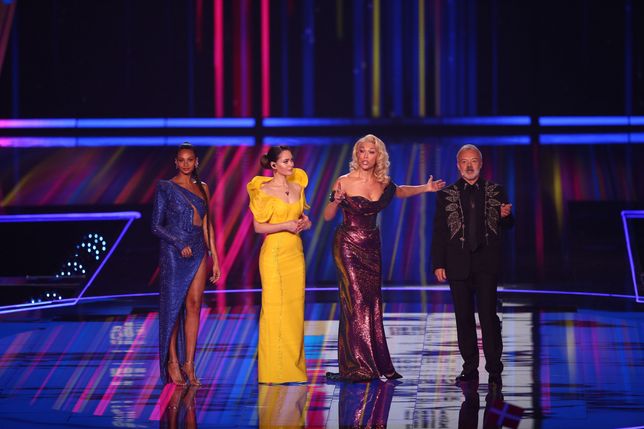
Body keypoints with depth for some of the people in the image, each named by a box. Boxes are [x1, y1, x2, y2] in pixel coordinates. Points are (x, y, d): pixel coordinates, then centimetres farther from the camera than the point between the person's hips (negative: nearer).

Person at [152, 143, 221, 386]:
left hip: (198, 253, 4)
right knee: (173, 306, -1)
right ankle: (173, 362, 8)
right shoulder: (166, 188, -1)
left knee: (194, 305, 0)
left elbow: (207, 225, 14)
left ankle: (189, 364, 2)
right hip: (173, 254, -4)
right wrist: (180, 244, -15)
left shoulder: (202, 188, 12)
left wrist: (215, 257, 9)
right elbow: (156, 226, -4)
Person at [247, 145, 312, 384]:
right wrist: (286, 225, -17)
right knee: (274, 308, -5)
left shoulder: (297, 187, 11)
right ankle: (273, 370, 0)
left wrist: (305, 222, 0)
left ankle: (294, 366, 12)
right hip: (274, 252, -6)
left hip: (295, 252, 6)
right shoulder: (264, 191, -7)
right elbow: (258, 226, -8)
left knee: (294, 308, 6)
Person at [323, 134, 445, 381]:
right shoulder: (345, 182, -11)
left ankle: (377, 364, 10)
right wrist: (336, 200, -26)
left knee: (373, 302, 5)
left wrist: (426, 188, 18)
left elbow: (399, 192, 27)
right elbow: (327, 217, -7)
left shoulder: (383, 183, 3)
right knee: (356, 300, -10)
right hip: (348, 245, -5)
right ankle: (357, 367, -7)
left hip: (372, 246, 5)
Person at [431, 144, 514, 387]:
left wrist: (505, 216, -13)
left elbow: (507, 226, 12)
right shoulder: (446, 195, 7)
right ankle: (470, 369, 12)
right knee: (464, 318, 5)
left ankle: (494, 369, -2)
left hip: (487, 263, -1)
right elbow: (439, 232, 6)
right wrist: (438, 264, -1)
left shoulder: (496, 192, 8)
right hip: (459, 264, 1)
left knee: (488, 315, -8)